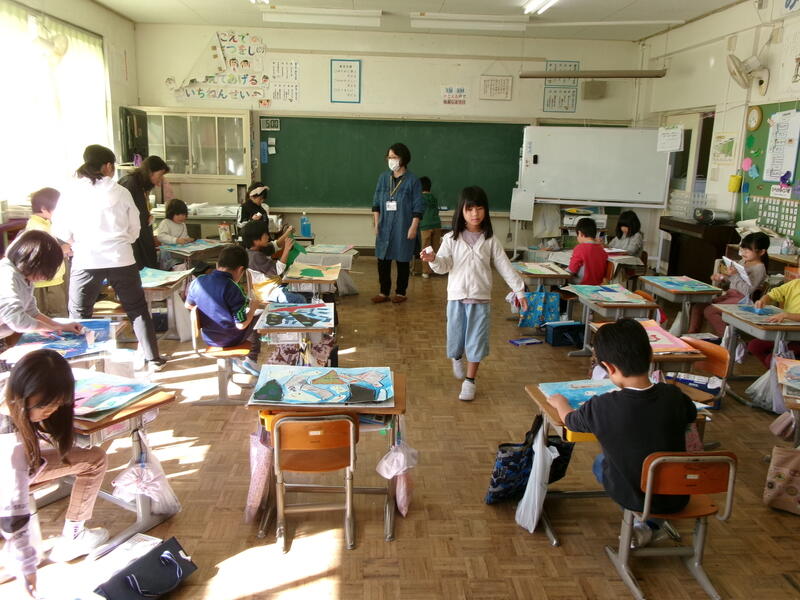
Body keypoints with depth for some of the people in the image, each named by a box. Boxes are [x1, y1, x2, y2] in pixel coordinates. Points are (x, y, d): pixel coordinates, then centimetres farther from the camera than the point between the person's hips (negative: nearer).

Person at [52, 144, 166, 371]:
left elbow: (61, 231, 3)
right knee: (137, 309, 13)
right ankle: (153, 358, 17)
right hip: (121, 259, 1)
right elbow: (135, 229, 6)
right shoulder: (120, 192, 1)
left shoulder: (72, 192, -1)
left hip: (86, 260, -1)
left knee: (79, 313, 13)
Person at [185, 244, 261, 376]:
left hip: (208, 339, 6)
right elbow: (241, 324, -24)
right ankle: (252, 359, 17)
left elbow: (188, 305, 9)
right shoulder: (232, 289, -27)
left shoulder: (197, 282, -9)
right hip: (231, 340, -6)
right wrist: (252, 308, -7)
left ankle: (237, 360, 27)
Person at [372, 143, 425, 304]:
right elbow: (376, 202, 9)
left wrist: (413, 227, -11)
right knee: (383, 260, 5)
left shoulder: (412, 180, -5)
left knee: (402, 260, 5)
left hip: (403, 228, -4)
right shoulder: (384, 177, 6)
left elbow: (418, 207, -6)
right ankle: (384, 292, 16)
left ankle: (401, 292, 17)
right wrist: (376, 223, 3)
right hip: (384, 227, 4)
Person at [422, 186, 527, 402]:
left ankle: (470, 381, 20)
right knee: (456, 336, 12)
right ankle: (457, 359, 47)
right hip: (457, 297, 0)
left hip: (481, 298, 0)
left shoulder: (490, 240, -1)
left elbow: (505, 266, 1)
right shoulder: (451, 239, -3)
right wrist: (432, 259, -30)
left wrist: (519, 290, -1)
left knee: (476, 340, 5)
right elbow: (443, 266, -9)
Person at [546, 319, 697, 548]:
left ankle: (639, 520, 21)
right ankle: (649, 523, 29)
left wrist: (560, 402, 18)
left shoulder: (601, 408, -26)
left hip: (631, 497, -2)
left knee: (600, 461, 29)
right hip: (676, 498, 2)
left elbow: (569, 419, -4)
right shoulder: (673, 396, -18)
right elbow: (691, 415, 7)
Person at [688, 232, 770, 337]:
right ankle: (692, 334, 2)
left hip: (741, 300, -9)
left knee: (709, 311, -25)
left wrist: (735, 275, -26)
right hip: (729, 295, 9)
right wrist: (721, 278, 3)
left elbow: (747, 291, -20)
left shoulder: (759, 268, -11)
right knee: (698, 305, -3)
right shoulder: (742, 262, 14)